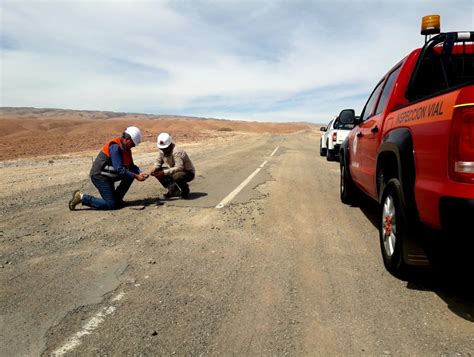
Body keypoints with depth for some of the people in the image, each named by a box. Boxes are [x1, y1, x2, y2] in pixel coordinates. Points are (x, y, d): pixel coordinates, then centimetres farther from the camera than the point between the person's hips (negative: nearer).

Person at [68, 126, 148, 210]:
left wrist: (139, 173, -7)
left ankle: (117, 198, 7)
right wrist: (136, 176, -24)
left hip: (109, 175, 9)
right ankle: (82, 197, -3)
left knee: (131, 175, 0)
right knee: (112, 205, -11)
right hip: (99, 176, -9)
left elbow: (131, 166, 11)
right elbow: (119, 169, -27)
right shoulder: (115, 147, -23)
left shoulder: (126, 148, 5)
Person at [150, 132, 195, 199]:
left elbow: (179, 168, -39)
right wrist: (154, 169, -16)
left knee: (177, 176, -40)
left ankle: (185, 191, -6)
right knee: (157, 171, -6)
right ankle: (172, 189, 7)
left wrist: (164, 173, -43)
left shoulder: (177, 152, -30)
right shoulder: (162, 151, -6)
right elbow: (158, 162, 6)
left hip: (188, 172, -8)